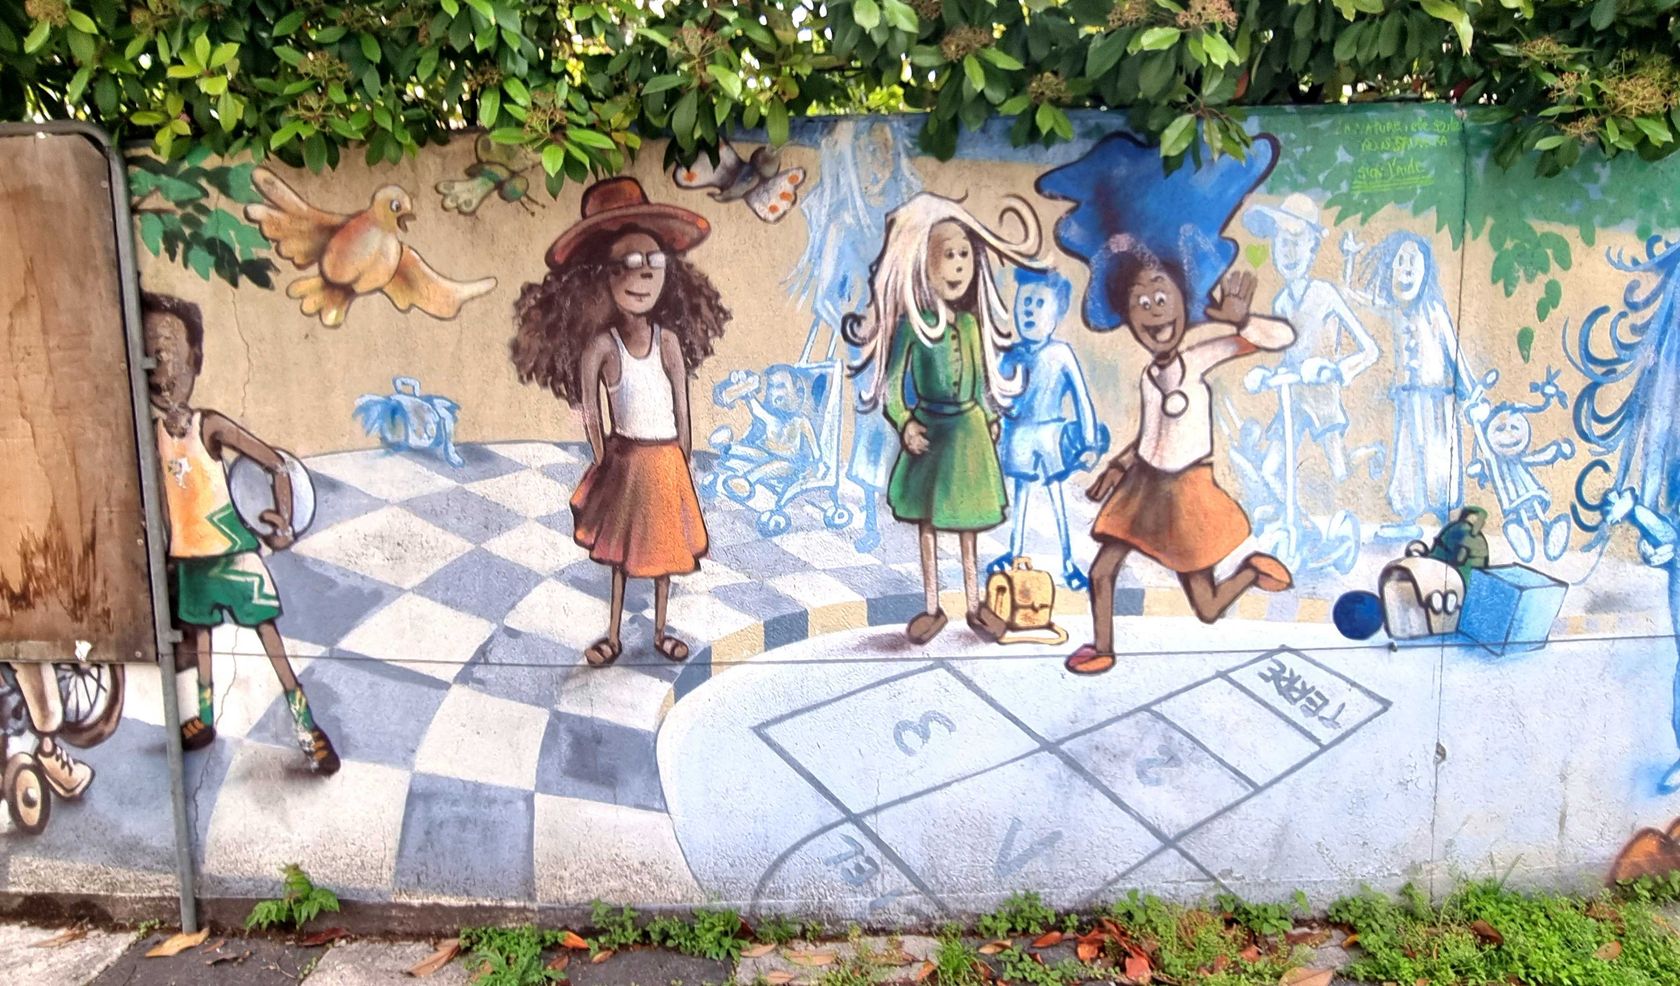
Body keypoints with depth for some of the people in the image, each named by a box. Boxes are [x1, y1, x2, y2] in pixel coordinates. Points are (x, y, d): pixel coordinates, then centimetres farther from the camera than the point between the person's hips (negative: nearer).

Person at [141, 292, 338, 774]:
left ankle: (306, 724, -5)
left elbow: (278, 466, -14)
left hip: (231, 551, -6)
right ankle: (205, 717, 36)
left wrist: (285, 522, -18)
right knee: (196, 632, 19)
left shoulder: (210, 425, -14)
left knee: (268, 633, -6)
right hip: (186, 554, 6)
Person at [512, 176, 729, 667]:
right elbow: (590, 410, -5)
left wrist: (685, 464, 0)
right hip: (624, 460, -1)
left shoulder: (668, 339, -9)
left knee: (663, 547, 14)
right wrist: (603, 458, -1)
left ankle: (660, 632, 32)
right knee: (621, 550, 13)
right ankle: (613, 636, 29)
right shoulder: (601, 343, -13)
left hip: (666, 460, 1)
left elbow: (682, 407, -4)